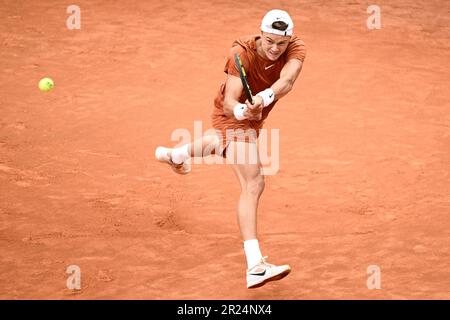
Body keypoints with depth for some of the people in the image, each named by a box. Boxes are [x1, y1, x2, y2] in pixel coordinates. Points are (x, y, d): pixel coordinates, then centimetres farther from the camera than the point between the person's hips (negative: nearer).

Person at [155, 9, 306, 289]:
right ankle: (255, 267, -32)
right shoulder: (242, 53, -32)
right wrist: (242, 110, -62)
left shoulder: (296, 49, -24)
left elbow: (287, 81, -44)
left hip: (254, 118, 7)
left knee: (224, 144, 39)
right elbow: (228, 104, -39)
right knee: (253, 184, -23)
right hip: (232, 116, -7)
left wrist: (264, 98, -63)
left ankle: (177, 155, 73)